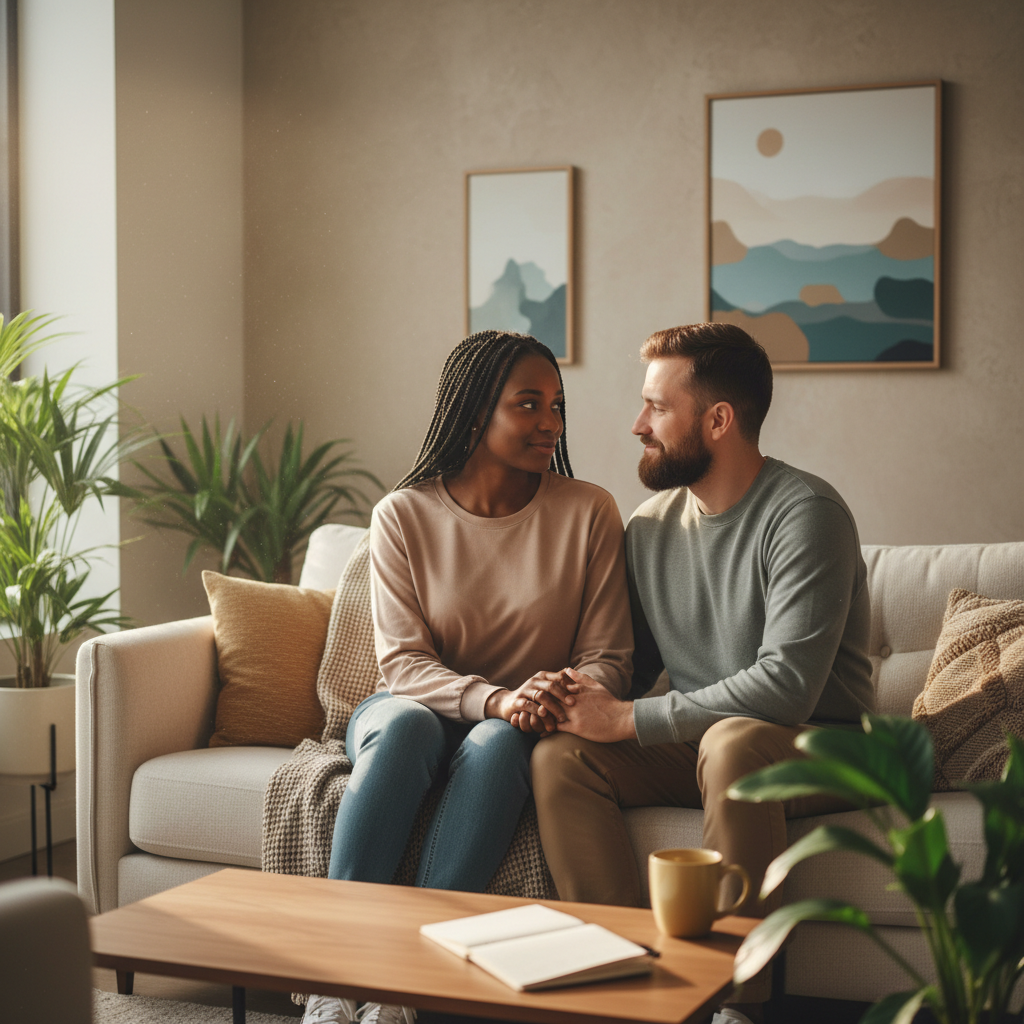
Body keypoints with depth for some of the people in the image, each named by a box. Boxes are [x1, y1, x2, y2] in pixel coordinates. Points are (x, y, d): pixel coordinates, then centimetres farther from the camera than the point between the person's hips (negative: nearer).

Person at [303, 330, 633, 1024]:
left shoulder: (588, 512, -2)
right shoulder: (404, 516, -3)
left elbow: (609, 659, -1)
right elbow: (403, 661, -9)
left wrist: (563, 697, -25)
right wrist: (493, 698, -28)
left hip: (519, 730, 0)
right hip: (423, 708, 0)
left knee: (497, 743, -35)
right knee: (404, 725, -35)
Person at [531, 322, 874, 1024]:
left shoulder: (804, 513, -15)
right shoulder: (649, 525, 7)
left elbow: (787, 686, -24)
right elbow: (635, 664, 17)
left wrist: (631, 720, -21)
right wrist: (585, 694, -8)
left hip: (820, 752, -6)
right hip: (696, 748, 6)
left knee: (734, 740, -38)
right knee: (558, 756, -18)